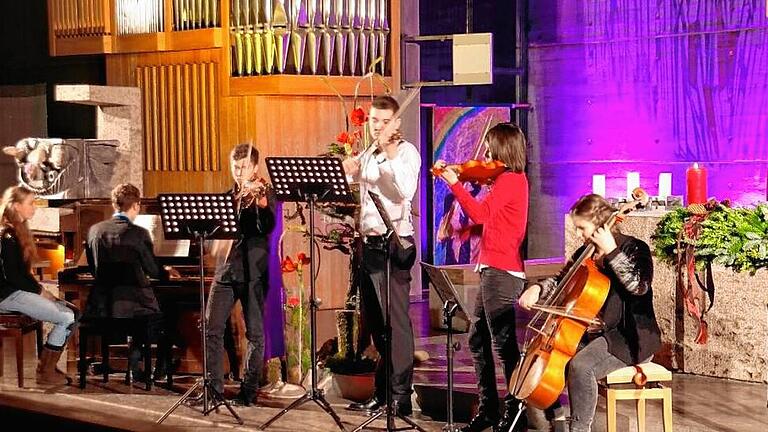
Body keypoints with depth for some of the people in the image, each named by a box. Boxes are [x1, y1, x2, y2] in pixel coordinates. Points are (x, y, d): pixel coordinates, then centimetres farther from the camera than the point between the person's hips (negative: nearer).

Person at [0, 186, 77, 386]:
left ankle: (47, 367, -1)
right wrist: (39, 291, -13)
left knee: (72, 314, -2)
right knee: (67, 319, -16)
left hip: (20, 291, 10)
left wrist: (40, 289, 2)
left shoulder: (19, 231, 16)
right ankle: (45, 372, -10)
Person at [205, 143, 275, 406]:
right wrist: (236, 201, -12)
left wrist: (261, 205, -35)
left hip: (253, 271, -4)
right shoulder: (227, 195, 15)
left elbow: (266, 228, -16)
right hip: (226, 268, 4)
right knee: (212, 329, -2)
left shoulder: (264, 194, 0)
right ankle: (213, 386, 5)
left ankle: (249, 389, 9)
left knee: (254, 333, 1)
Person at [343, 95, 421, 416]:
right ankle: (382, 391, 20)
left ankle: (401, 396, -5)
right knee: (373, 321, 11)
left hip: (393, 245, -8)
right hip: (368, 244, 8)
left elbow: (406, 191, -21)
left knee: (395, 321, -8)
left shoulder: (406, 152, -4)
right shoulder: (366, 157, 17)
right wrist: (347, 173, 0)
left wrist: (391, 157, -26)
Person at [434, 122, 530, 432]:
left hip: (501, 272, -10)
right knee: (478, 340, 14)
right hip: (494, 270, 10)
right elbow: (488, 218, 18)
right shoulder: (512, 179, 17)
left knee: (503, 343, -6)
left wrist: (454, 182, -21)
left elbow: (480, 213, -23)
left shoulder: (510, 179, -12)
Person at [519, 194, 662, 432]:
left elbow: (638, 285, -25)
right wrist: (538, 288, 1)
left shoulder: (634, 249, -8)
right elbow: (562, 282, 21)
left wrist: (611, 251, -23)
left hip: (629, 337, -8)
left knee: (580, 365, -32)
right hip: (592, 333, 8)